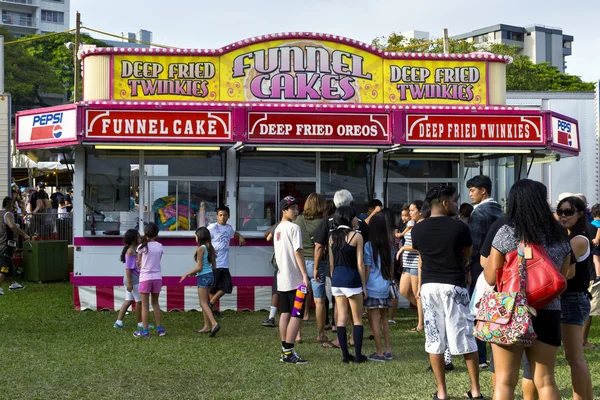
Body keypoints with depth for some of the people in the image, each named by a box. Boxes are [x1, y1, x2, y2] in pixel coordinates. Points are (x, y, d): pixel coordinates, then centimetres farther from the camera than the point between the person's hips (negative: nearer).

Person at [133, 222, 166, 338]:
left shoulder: (142, 247, -7)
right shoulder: (159, 246, 0)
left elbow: (138, 262, 2)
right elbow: (158, 260, 5)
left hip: (145, 277, -3)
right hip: (157, 277, 3)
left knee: (145, 305, 1)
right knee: (155, 303, 17)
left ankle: (145, 331, 1)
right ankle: (159, 328, 19)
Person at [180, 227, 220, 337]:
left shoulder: (201, 249, -14)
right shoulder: (210, 248, 9)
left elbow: (199, 267, -16)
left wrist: (187, 274, -5)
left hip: (203, 277, -8)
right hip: (210, 275, 8)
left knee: (203, 303, -8)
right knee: (204, 302, 15)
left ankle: (214, 324, -22)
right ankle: (207, 326, 16)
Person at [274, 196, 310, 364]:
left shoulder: (278, 229, 14)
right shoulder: (294, 228, -13)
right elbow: (297, 252, -18)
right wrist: (305, 275, -19)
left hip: (282, 278, 9)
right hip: (295, 279, -9)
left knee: (285, 314, 12)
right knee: (297, 315, -6)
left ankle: (285, 350, 16)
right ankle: (289, 352, -8)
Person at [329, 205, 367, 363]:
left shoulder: (332, 237, 7)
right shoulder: (356, 236, -8)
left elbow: (331, 263, 9)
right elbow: (360, 263, -8)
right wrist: (364, 286, -3)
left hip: (336, 279, 5)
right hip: (352, 279, -5)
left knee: (341, 318, 7)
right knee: (357, 319, 4)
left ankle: (345, 354, 9)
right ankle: (358, 355, 4)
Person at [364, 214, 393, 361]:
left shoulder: (369, 246, -11)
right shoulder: (389, 245, 6)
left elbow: (367, 269, -10)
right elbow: (391, 266, 14)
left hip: (372, 288, -6)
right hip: (385, 287, 6)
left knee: (375, 320, -1)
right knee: (384, 318, 16)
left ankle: (379, 353, 0)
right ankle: (388, 350, 17)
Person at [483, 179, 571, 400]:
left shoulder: (506, 233, -9)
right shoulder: (560, 236, 5)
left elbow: (491, 278, -6)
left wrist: (488, 261, 13)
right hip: (548, 313, 4)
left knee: (504, 381, 4)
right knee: (545, 381, 10)